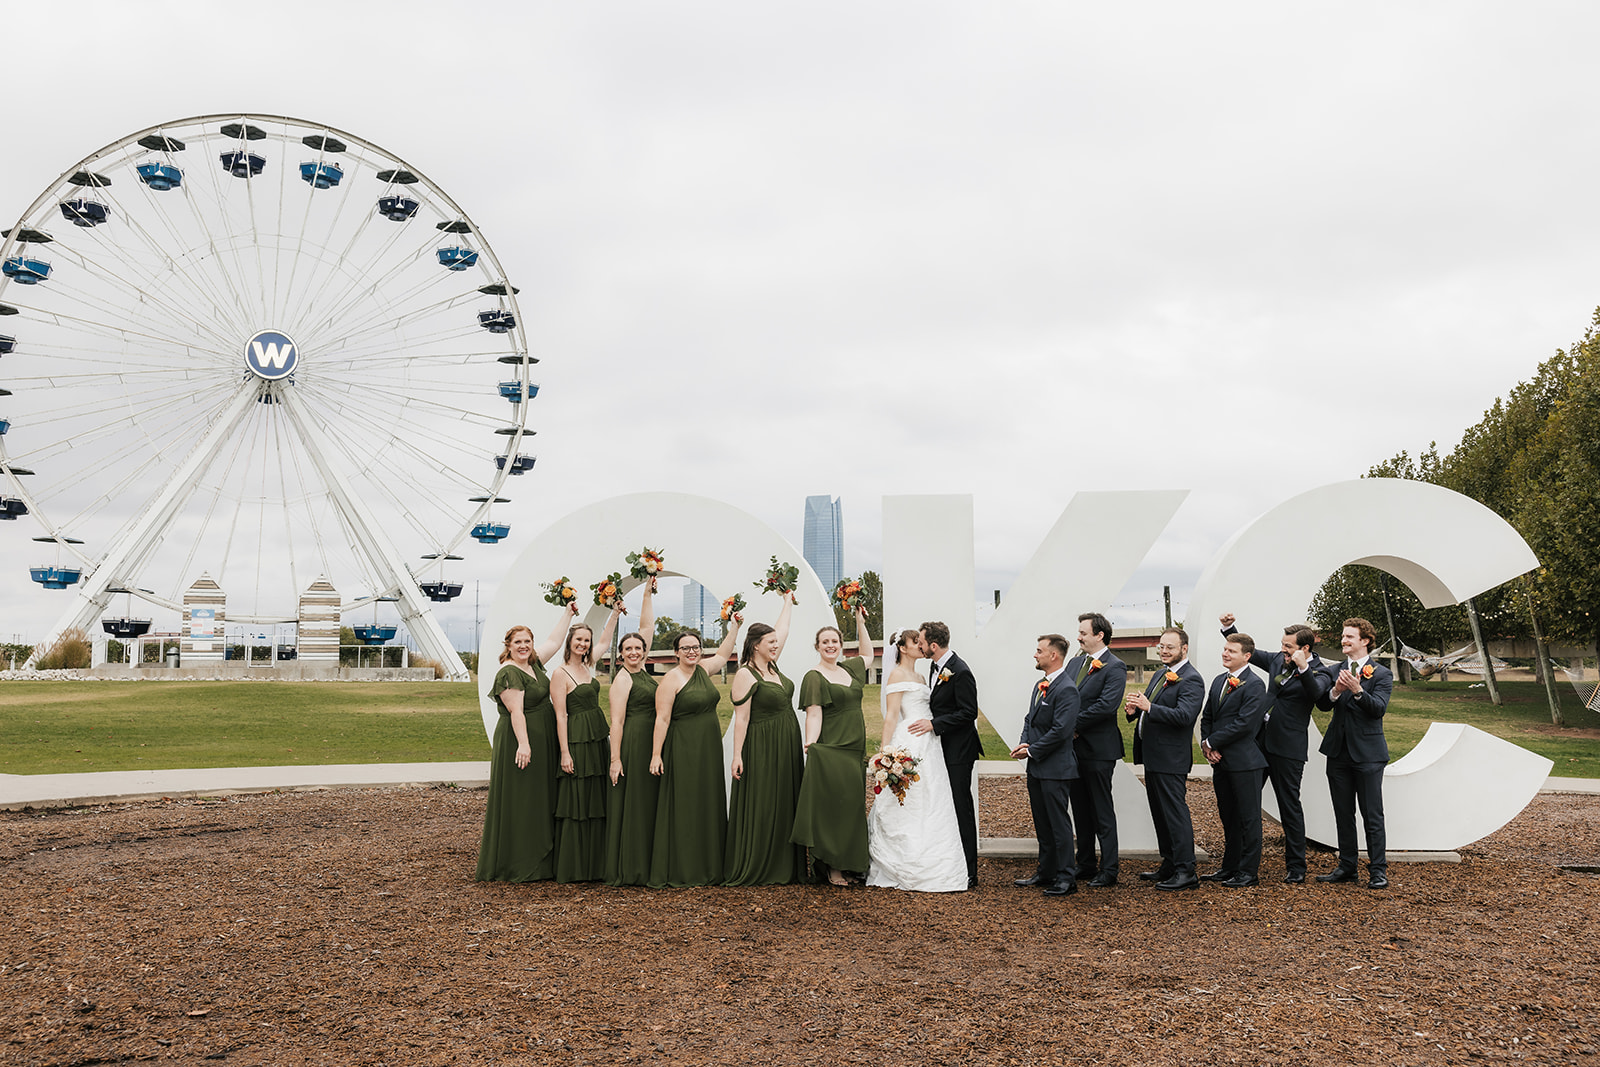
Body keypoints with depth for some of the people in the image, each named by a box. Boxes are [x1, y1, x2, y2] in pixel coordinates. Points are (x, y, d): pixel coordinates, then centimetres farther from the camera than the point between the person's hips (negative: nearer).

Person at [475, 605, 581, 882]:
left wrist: (568, 613, 22)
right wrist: (523, 744, -27)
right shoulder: (509, 673, -16)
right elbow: (516, 711, -22)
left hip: (541, 742, 9)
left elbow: (554, 640, 20)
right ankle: (513, 866, 2)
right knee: (517, 801, -3)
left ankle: (538, 859, 20)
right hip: (519, 741, -9)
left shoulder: (534, 663, 9)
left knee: (539, 800, 13)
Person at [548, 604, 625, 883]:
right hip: (575, 741, -7)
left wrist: (616, 612, 23)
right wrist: (564, 753, -16)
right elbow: (560, 716, -13)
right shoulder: (560, 674, -9)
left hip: (597, 740, 7)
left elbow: (605, 640, 25)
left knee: (596, 802, 10)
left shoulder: (588, 666, 10)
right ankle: (572, 867, 5)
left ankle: (594, 863, 17)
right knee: (574, 802, -3)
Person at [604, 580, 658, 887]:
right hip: (631, 743, -9)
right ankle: (625, 870, 1)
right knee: (629, 804, -4)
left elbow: (647, 627, 14)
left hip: (650, 745, 9)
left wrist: (648, 594, 14)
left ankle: (643, 866, 17)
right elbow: (616, 721, -14)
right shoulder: (623, 678, -10)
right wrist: (615, 758, -18)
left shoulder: (641, 670, 10)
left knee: (647, 803, 11)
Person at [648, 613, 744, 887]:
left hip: (709, 749, 7)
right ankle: (680, 870, 4)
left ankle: (707, 866, 19)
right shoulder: (671, 679, -11)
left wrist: (734, 627, 23)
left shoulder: (702, 669, 8)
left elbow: (723, 654, 27)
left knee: (709, 805, 10)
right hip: (683, 750, -7)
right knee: (683, 808, -3)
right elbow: (662, 719, -14)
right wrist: (656, 754, -18)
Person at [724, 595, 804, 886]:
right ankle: (755, 870, 6)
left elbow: (783, 629, 22)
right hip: (762, 749, -8)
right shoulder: (745, 675, -13)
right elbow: (741, 718, -15)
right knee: (760, 809, -2)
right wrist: (737, 755, -18)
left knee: (784, 805, 11)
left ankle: (782, 867, 19)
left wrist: (788, 600, 29)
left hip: (787, 748, 8)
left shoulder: (771, 666, 9)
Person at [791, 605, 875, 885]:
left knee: (853, 807, 8)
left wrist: (860, 622, 24)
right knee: (833, 806, -7)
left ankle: (847, 863, 15)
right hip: (829, 751, -7)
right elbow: (814, 715, -12)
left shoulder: (848, 669, 13)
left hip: (855, 750, 7)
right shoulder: (814, 677, -6)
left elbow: (868, 654, 31)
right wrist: (809, 747, -24)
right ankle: (831, 866, 1)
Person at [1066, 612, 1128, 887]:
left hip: (1098, 750, -8)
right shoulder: (1075, 662, 12)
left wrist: (1074, 724, -16)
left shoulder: (1114, 668, -12)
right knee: (1081, 811, 14)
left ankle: (1109, 870, 10)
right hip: (1074, 748, 8)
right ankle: (1085, 866, 25)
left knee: (1102, 811, 1)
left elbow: (1106, 705, -22)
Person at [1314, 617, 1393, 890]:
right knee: (1343, 814, 12)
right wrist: (1335, 691, -23)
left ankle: (1378, 870, 9)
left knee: (1372, 815, 0)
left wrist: (1358, 690, -32)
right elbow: (1322, 704, -3)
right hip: (1338, 752, 4)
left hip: (1368, 753, -4)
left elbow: (1379, 708, -16)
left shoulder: (1381, 674, -3)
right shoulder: (1333, 671, 8)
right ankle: (1347, 867, 21)